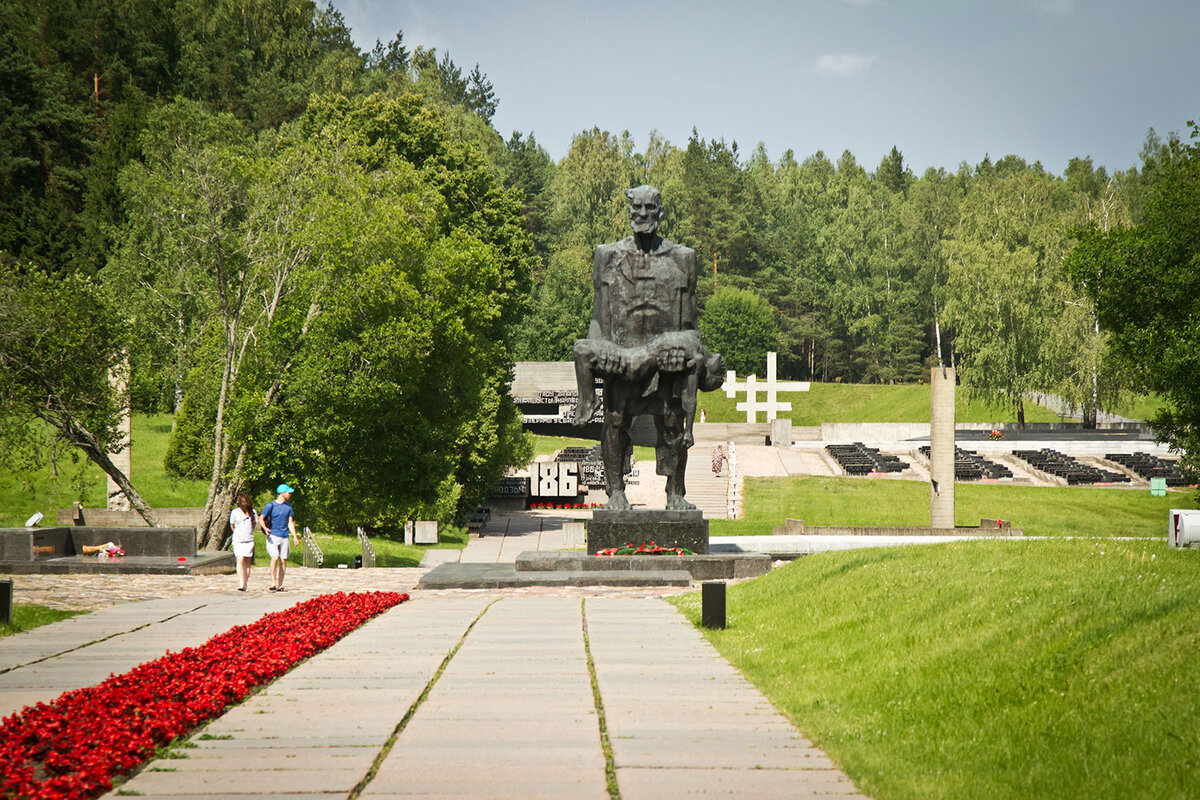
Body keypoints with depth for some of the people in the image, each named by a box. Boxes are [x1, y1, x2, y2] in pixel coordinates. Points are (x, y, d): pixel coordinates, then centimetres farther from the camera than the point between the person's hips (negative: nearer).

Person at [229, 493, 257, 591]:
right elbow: (232, 525, 13)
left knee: (247, 563, 1)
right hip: (238, 540, -2)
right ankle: (241, 584, -22)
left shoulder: (252, 512, 8)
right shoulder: (235, 512, 3)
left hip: (249, 540, 2)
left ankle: (245, 584, 7)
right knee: (240, 561, -15)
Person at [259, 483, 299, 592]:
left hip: (285, 537, 5)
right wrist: (265, 528, -23)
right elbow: (261, 519, -2)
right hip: (273, 536, -5)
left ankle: (280, 586, 11)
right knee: (275, 557, -21)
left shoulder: (288, 506, 13)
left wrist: (295, 536, 7)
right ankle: (273, 584, -20)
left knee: (283, 561, 3)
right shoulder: (270, 505, -2)